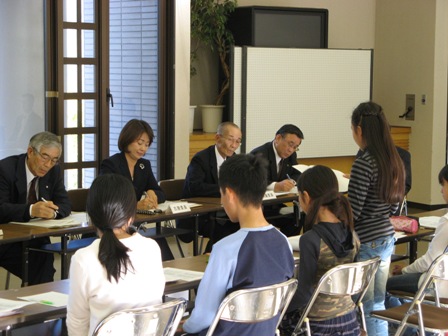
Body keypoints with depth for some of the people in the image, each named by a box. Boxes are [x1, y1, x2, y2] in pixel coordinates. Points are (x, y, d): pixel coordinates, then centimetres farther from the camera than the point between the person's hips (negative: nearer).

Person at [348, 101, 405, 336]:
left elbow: (352, 213, -19)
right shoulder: (395, 161, 5)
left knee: (368, 307, 2)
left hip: (365, 242, -8)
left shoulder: (364, 164, -19)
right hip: (386, 238, 8)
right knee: (378, 304, 16)